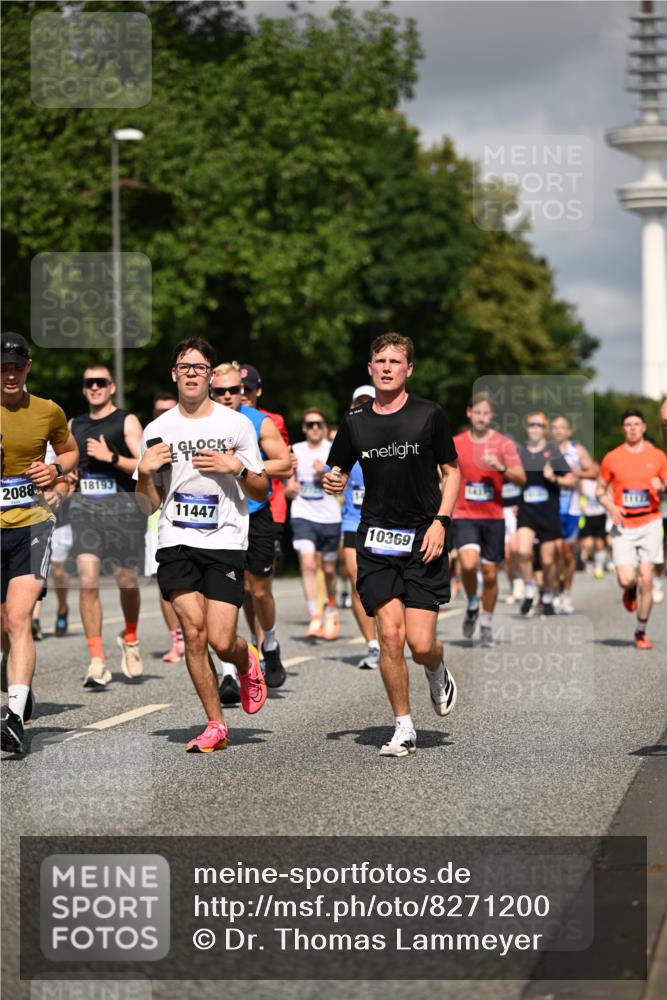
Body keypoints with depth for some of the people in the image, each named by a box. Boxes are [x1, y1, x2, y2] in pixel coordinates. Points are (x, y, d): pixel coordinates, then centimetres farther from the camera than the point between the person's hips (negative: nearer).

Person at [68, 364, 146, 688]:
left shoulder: (126, 421, 2)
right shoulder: (74, 426, 16)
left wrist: (110, 457, -17)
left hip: (122, 505, -2)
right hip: (85, 506, 3)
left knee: (127, 581, 7)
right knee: (88, 582, -13)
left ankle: (130, 638, 37)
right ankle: (97, 663, -13)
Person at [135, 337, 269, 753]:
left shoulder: (237, 423, 3)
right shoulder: (157, 430, 7)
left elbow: (262, 491, 7)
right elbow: (149, 506, 11)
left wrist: (238, 468, -12)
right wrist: (144, 473, -9)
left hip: (226, 543, -2)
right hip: (176, 543, 2)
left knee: (222, 641, -10)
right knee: (194, 632, -10)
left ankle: (248, 662, 27)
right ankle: (216, 725, 2)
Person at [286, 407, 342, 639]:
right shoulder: (295, 451, 8)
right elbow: (289, 490, 17)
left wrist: (325, 474, -19)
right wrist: (290, 489, -6)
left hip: (330, 516, 0)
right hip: (303, 515, 0)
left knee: (329, 568, 9)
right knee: (308, 564, -17)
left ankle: (331, 609, 35)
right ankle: (314, 618, -19)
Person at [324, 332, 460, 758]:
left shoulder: (430, 415, 0)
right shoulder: (355, 421, 7)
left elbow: (451, 471, 6)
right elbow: (338, 473, 18)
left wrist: (440, 522, -6)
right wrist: (333, 484, -6)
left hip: (423, 539, -2)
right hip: (376, 540, 2)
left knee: (421, 644, -8)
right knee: (390, 634, -8)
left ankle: (438, 674, 29)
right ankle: (404, 727, 5)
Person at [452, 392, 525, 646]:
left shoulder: (504, 444, 0)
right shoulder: (456, 444, 4)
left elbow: (521, 478, -10)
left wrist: (501, 468, -27)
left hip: (493, 516, 0)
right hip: (464, 515, 0)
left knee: (490, 573, 5)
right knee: (469, 563, -23)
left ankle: (487, 622, 23)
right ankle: (472, 604, 4)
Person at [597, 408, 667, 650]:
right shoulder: (612, 458, 2)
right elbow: (600, 490, 9)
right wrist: (611, 507, -9)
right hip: (623, 527, 0)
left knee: (646, 580, -5)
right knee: (626, 580, -12)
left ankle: (641, 632, 9)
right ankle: (631, 591, 27)